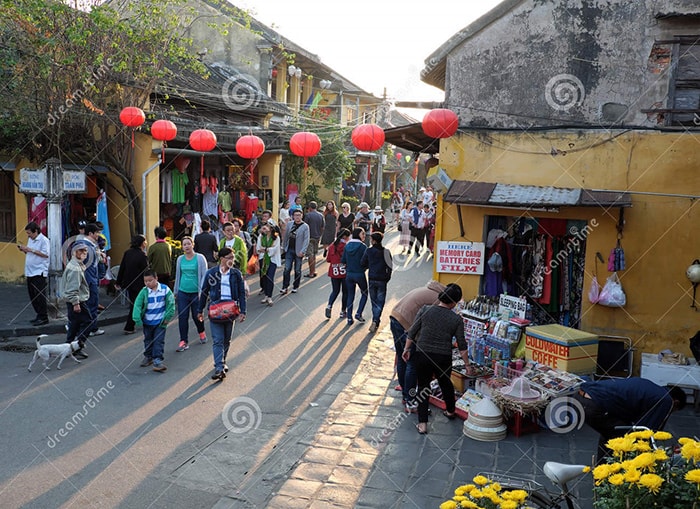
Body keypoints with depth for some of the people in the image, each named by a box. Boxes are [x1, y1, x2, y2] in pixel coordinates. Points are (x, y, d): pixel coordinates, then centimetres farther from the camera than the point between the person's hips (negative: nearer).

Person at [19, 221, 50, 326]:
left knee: (40, 296, -7)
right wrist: (24, 250, 4)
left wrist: (31, 250, -19)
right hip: (30, 272, 9)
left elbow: (46, 254, -19)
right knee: (32, 296, 11)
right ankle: (39, 315, 20)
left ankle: (44, 318, -2)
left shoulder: (44, 240, -10)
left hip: (39, 272, -9)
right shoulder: (30, 239, 16)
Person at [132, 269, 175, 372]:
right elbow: (137, 305, -11)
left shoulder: (165, 289, -10)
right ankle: (148, 357, 34)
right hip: (147, 322, 2)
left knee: (159, 341, -4)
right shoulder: (144, 291, -10)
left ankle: (157, 361, -5)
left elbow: (171, 304, -3)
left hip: (160, 321, -2)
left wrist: (167, 317, -4)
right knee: (148, 340, 17)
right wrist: (137, 319, -19)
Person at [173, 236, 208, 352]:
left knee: (196, 315, 5)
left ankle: (201, 332, 36)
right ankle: (184, 341, 8)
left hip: (196, 292, -3)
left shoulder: (200, 258, -4)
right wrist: (175, 292, 18)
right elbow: (177, 276, 17)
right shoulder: (180, 259, 8)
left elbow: (204, 275, -5)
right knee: (182, 317, -1)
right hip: (182, 292, 3)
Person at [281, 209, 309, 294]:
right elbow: (286, 236, 13)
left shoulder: (305, 226, -7)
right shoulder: (290, 224, 5)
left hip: (298, 251, -3)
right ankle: (285, 287, 3)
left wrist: (302, 251, -16)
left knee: (297, 270, 8)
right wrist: (284, 247, 11)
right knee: (287, 269, -2)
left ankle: (296, 287, 22)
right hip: (289, 250, 3)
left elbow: (306, 240, -10)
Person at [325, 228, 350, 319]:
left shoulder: (332, 246, 1)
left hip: (334, 272, 4)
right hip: (345, 272, -4)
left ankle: (329, 306, -6)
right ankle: (343, 311, 17)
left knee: (335, 291, 17)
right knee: (345, 292, 12)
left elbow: (328, 259, 5)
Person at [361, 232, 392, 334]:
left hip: (372, 280, 1)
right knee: (380, 301, 3)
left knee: (374, 301, 16)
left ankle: (375, 321, 21)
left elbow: (363, 264, 0)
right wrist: (387, 278, 8)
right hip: (382, 280, -1)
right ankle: (375, 321, -13)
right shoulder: (386, 252, -7)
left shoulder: (368, 251, -5)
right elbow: (389, 266, -5)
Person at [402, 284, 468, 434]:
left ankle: (422, 424, 9)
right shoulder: (456, 319, -6)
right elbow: (462, 345, -2)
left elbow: (412, 333, -1)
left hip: (422, 355, 0)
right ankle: (450, 411, 49)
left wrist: (407, 349, 13)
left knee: (423, 387, 12)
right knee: (446, 384, 26)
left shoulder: (425, 310, -5)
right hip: (443, 359, 1)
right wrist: (467, 364, 10)